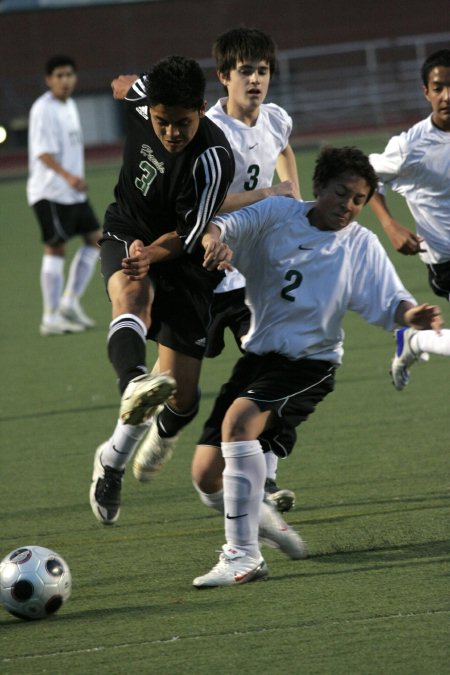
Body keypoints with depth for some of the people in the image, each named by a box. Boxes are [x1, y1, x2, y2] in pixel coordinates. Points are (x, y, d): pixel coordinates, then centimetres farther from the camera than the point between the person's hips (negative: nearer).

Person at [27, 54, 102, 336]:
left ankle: (70, 302, 11)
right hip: (50, 192, -9)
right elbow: (43, 152, -24)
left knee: (95, 238, 8)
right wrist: (67, 176, -36)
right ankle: (51, 318, -4)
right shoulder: (44, 109, -15)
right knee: (55, 248, -8)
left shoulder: (70, 106, 13)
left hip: (73, 191, 9)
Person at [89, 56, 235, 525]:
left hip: (181, 260, -1)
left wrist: (151, 253, -38)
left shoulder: (212, 160, -26)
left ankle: (113, 460, 24)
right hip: (126, 235, 1)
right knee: (133, 295, -37)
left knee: (181, 394, -4)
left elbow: (188, 237, -21)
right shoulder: (141, 100, -14)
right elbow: (125, 84, 12)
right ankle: (134, 385, -70)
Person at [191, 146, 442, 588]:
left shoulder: (361, 246, -1)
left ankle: (244, 556, -30)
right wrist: (212, 236, -37)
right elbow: (228, 224, -13)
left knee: (240, 418, -32)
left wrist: (413, 315, -31)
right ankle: (265, 520, 35)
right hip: (258, 353, 4)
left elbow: (389, 302, -8)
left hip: (310, 362, -4)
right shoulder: (277, 215, 1)